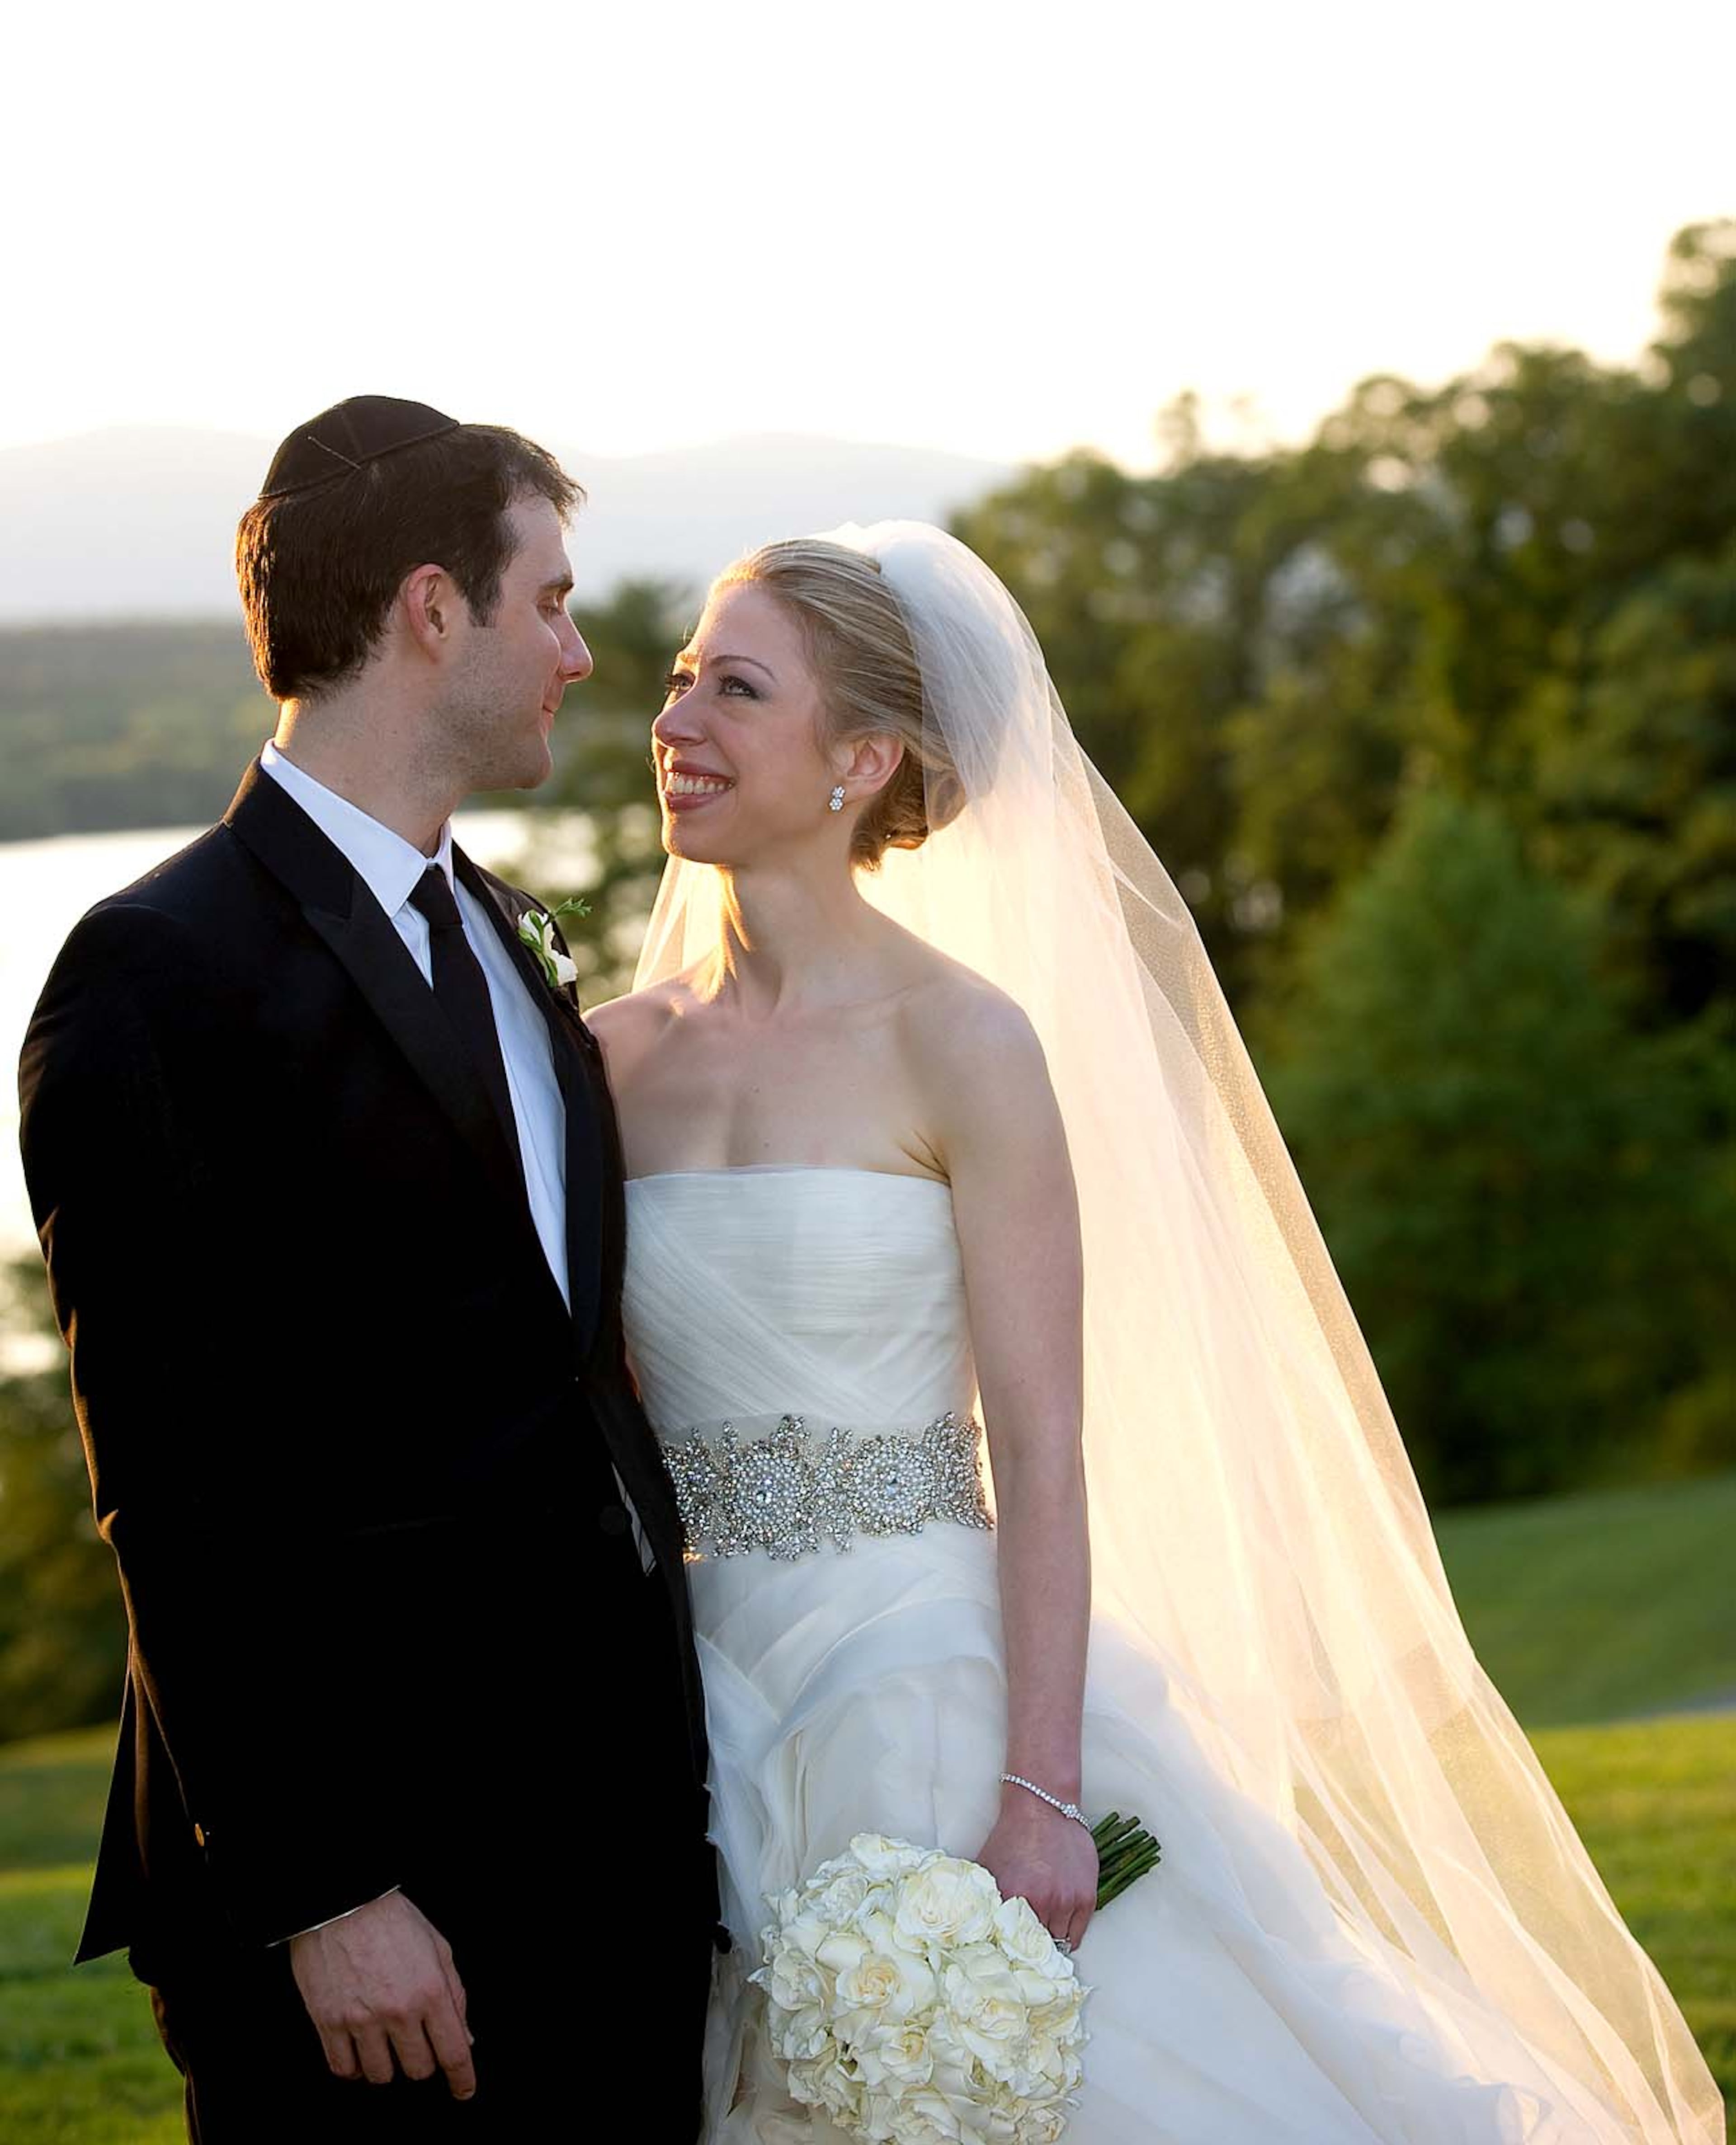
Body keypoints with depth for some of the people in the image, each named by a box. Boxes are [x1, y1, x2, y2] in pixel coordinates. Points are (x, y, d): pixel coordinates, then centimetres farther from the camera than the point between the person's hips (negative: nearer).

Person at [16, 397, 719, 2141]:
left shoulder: (504, 939, 14)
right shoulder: (157, 975, -12)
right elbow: (176, 1500, -15)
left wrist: (671, 1783, 14)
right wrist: (315, 1893, -18)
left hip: (618, 1851, 8)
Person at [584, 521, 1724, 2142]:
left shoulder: (962, 1041, -9)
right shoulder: (614, 1059, 5)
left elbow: (1043, 1455, -12)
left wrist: (1038, 1796, -19)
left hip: (933, 1692, -4)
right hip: (704, 1717, 5)